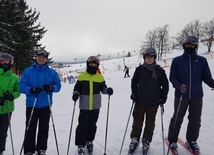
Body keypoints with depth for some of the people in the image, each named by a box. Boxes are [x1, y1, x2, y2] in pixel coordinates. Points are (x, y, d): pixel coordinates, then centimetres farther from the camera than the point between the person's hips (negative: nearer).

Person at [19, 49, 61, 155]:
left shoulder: (52, 72, 5)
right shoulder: (28, 71, -1)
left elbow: (58, 85, 5)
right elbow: (22, 86, -4)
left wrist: (51, 87, -17)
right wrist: (31, 90, -24)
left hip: (46, 105, 2)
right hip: (31, 105, -2)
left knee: (44, 128, 10)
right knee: (30, 129, 3)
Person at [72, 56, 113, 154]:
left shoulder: (100, 77, 4)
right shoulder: (81, 76, 0)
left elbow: (103, 89, 7)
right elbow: (77, 89, 4)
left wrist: (108, 90, -14)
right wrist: (75, 94, -16)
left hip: (95, 106, 2)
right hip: (84, 106, -2)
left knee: (92, 125, 13)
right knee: (83, 125, -2)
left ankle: (89, 141, 33)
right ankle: (80, 145, 12)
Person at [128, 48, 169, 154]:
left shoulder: (160, 71, -2)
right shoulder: (139, 69, 0)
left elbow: (165, 85, 4)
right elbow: (134, 82, 8)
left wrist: (163, 97, -3)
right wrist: (134, 94, -2)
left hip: (153, 102, 0)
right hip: (140, 100, 0)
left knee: (150, 122, 9)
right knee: (137, 121, 7)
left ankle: (146, 141, 24)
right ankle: (134, 139, 22)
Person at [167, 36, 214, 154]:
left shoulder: (202, 60, 5)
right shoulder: (177, 60, 0)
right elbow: (172, 77, -2)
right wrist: (178, 86, -20)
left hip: (197, 96, 2)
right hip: (181, 95, -2)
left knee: (195, 120, 10)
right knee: (177, 119, 5)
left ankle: (192, 140, 29)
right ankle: (172, 141, 20)